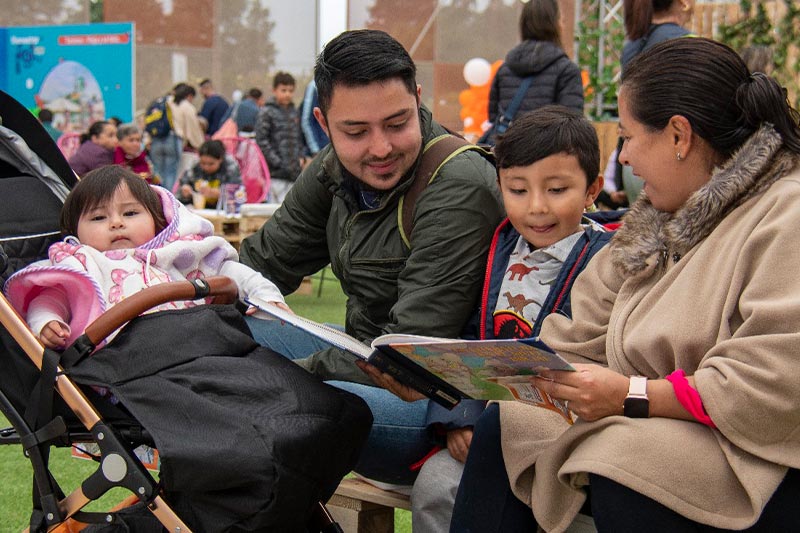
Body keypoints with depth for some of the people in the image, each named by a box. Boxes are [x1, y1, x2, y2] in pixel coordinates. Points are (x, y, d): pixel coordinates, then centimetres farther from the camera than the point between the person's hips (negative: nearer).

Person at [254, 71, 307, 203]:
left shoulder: (294, 112, 15)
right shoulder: (267, 112, -4)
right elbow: (261, 141, -10)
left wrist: (301, 157, 6)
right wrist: (278, 162, -14)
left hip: (294, 172, 6)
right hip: (275, 174, -6)